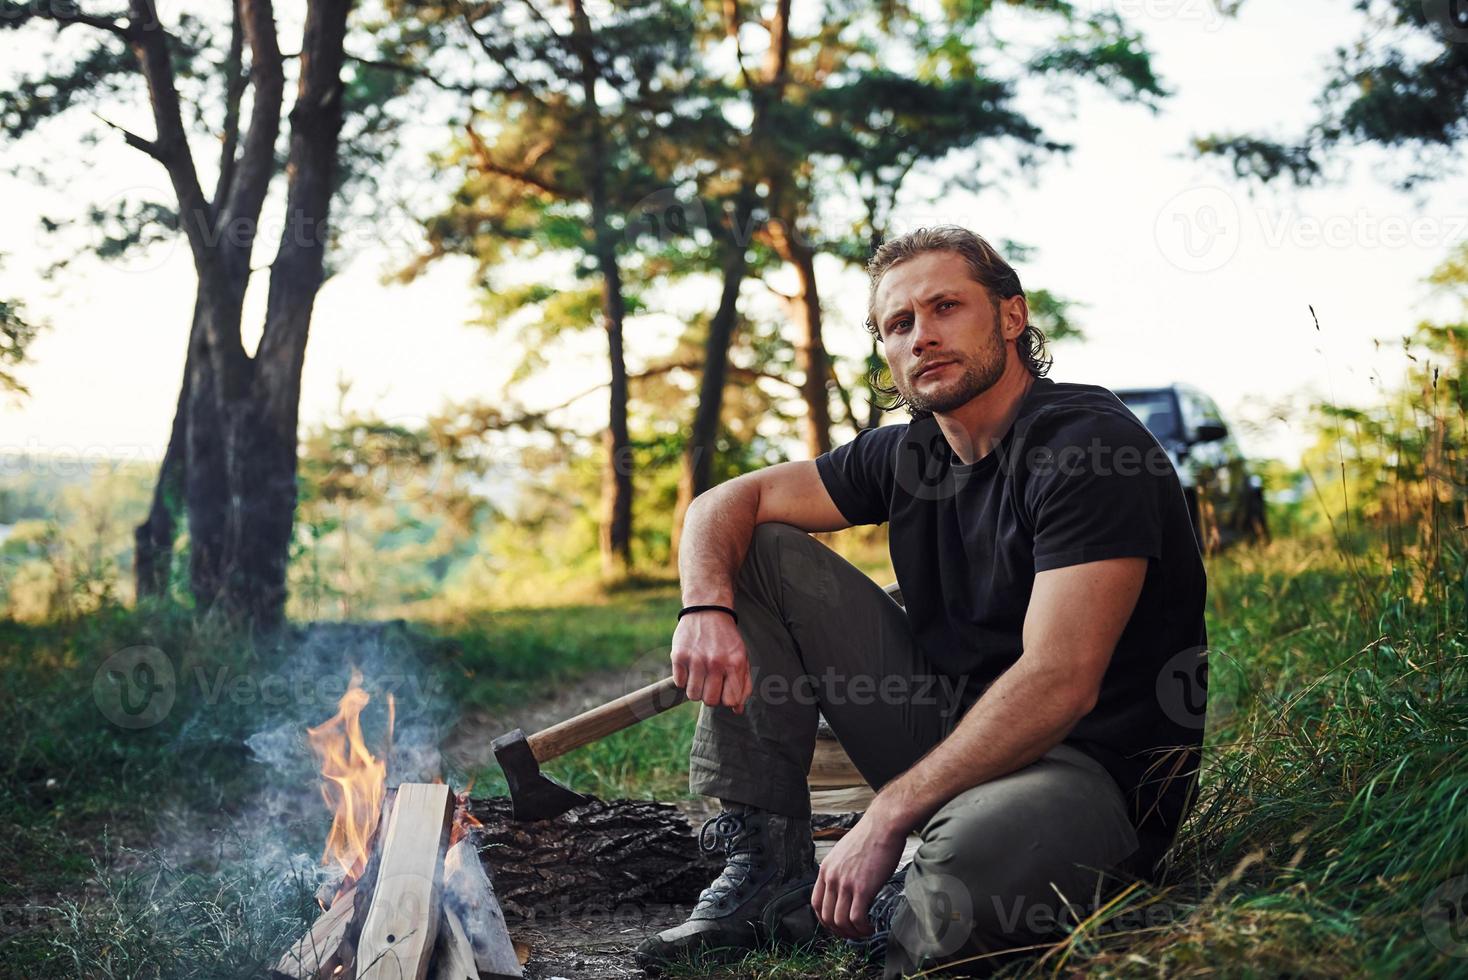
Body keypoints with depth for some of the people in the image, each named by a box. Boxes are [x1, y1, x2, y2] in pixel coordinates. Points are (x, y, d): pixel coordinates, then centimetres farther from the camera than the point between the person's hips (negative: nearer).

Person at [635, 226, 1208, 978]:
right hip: (948, 723, 7)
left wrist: (886, 817, -26)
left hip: (1087, 768, -7)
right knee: (760, 555, 0)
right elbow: (726, 504, 8)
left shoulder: (1089, 446, -18)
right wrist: (707, 608, -16)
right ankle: (767, 865, -2)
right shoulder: (909, 453, 6)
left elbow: (1059, 683, -27)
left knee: (970, 855, -43)